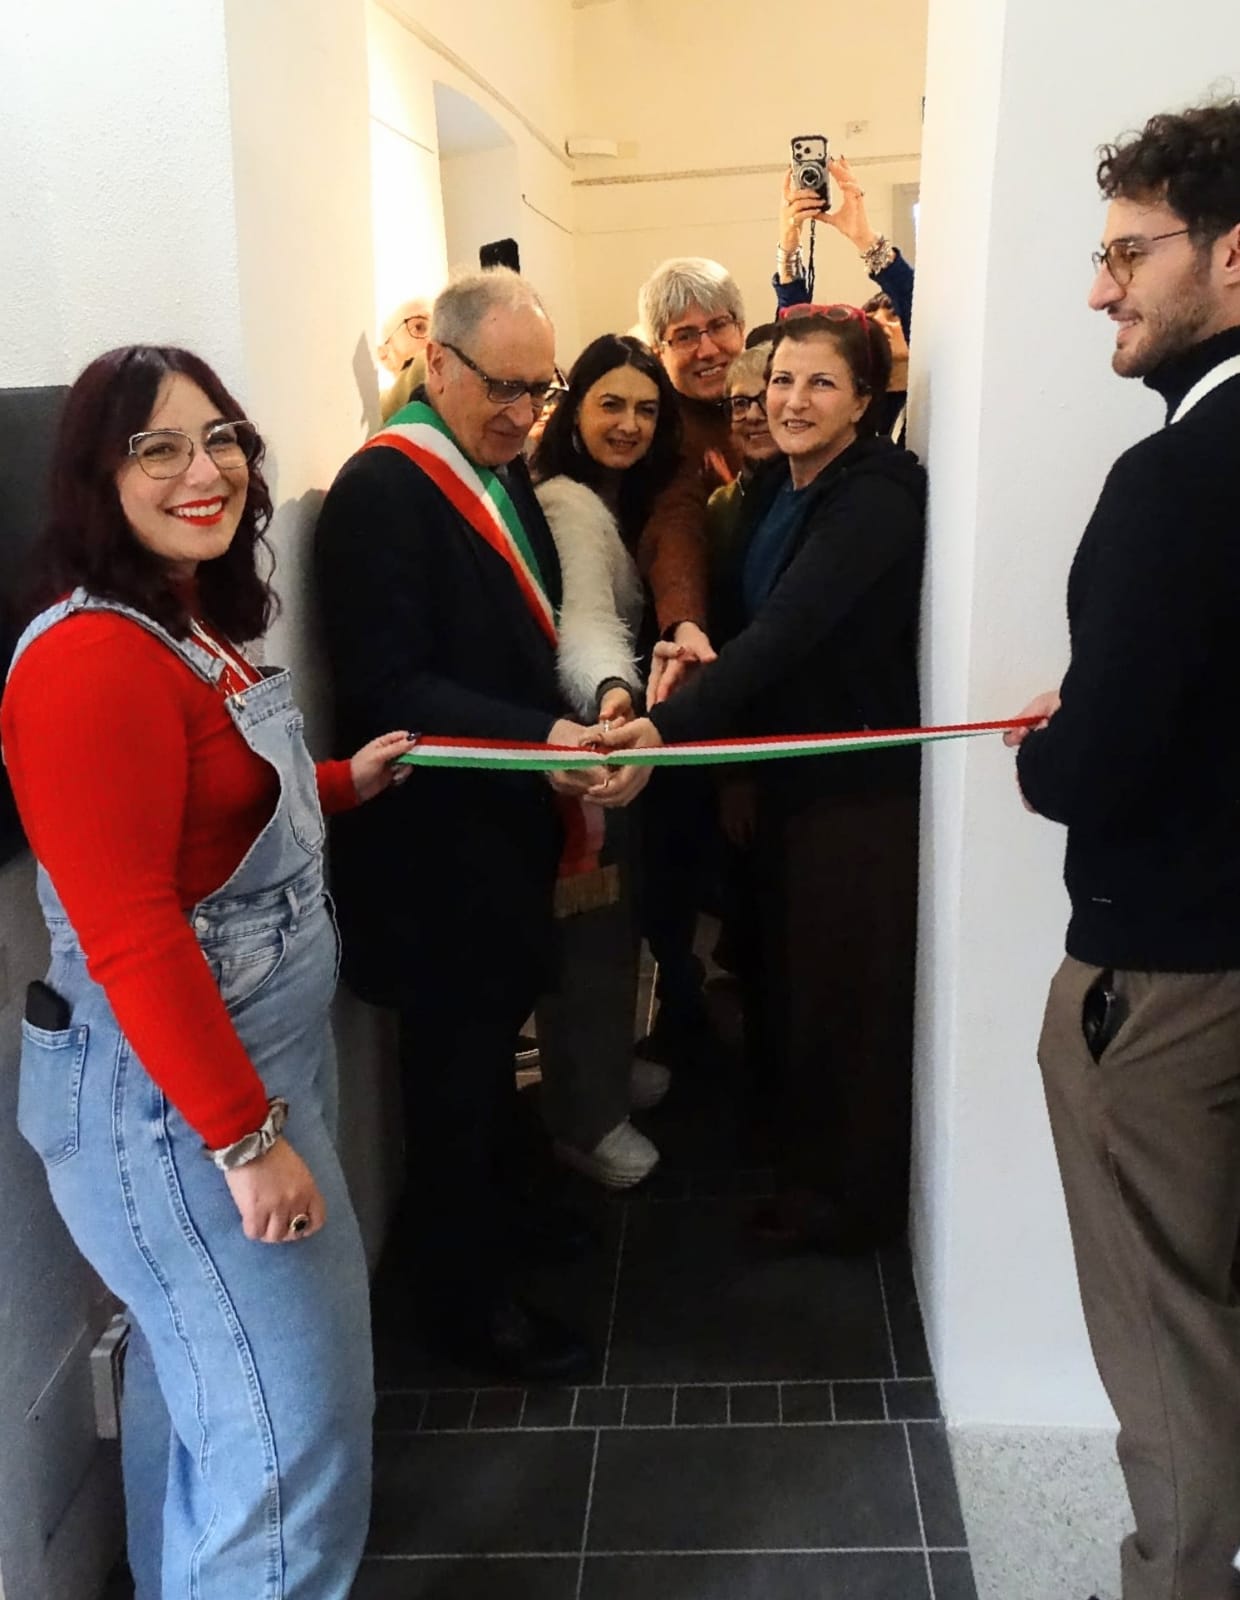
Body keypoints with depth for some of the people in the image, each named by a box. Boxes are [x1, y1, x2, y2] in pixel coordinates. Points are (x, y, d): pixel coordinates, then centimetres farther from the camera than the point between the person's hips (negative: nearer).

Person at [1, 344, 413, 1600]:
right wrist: (247, 1138, -21)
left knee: (198, 1379, 25)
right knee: (290, 1426, 3)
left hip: (266, 1054, 10)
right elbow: (129, 936, -24)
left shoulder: (195, 625, 9)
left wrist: (342, 783, 13)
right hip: (170, 1099, -10)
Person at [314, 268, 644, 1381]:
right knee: (457, 1058, 6)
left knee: (493, 1033, 23)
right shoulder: (384, 490, -18)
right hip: (440, 840, -9)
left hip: (513, 820, 9)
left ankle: (492, 1215, 45)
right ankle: (466, 1295, 25)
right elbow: (387, 686, -24)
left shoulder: (501, 472, 11)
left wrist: (587, 721, -1)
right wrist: (543, 739, -32)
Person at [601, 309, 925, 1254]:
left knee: (847, 992, 5)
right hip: (790, 774, 8)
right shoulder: (775, 491, 8)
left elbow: (788, 631, -31)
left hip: (863, 785, -8)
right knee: (791, 974, 19)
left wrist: (668, 727, -41)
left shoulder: (876, 498, -19)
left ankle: (854, 1200, 26)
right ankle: (803, 1171, 39)